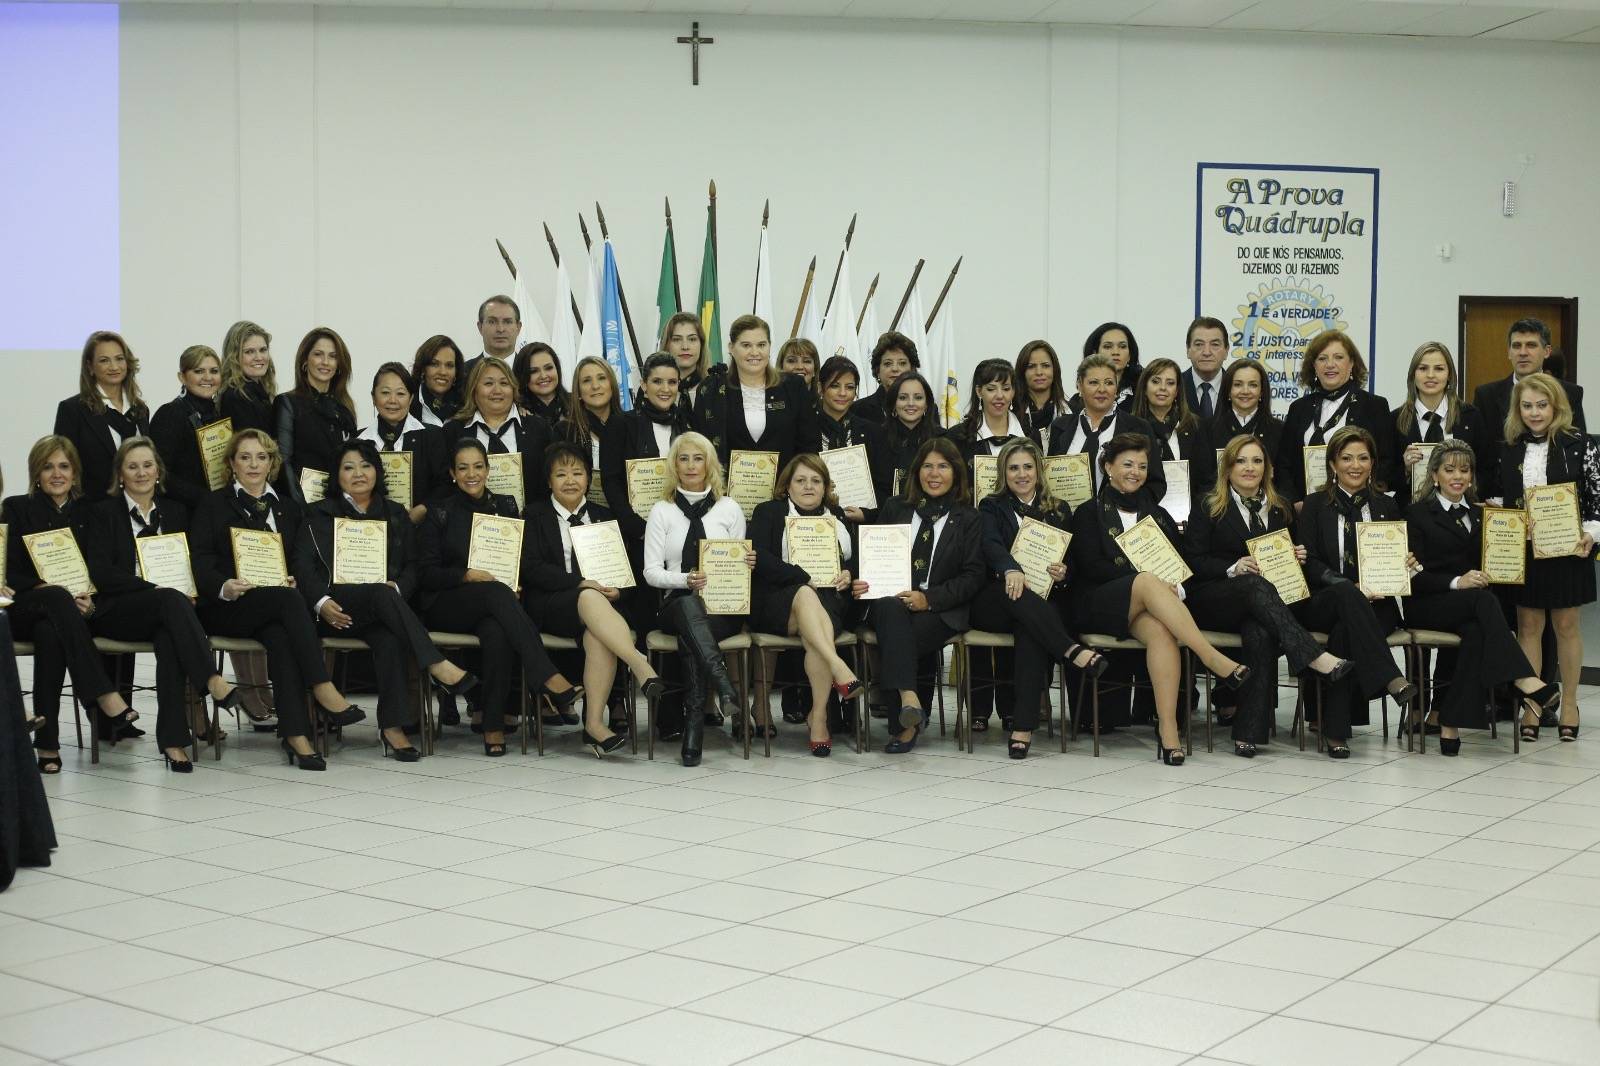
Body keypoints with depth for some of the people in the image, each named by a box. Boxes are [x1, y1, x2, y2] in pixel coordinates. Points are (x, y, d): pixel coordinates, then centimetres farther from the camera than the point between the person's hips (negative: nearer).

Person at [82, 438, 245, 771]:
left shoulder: (175, 511, 19)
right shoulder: (102, 513, 7)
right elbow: (100, 573, -5)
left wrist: (187, 589, -7)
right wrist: (153, 588, -16)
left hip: (166, 607, 3)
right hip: (115, 612, -2)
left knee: (169, 637, -36)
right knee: (172, 600, -36)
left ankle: (172, 740, -42)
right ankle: (213, 682, -48)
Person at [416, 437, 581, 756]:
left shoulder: (506, 506, 18)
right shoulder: (439, 513, 10)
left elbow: (527, 561, 15)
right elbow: (426, 573, 3)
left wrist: (514, 579, -7)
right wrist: (466, 576, -14)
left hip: (496, 606, 2)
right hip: (447, 606, -2)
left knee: (496, 633, -37)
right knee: (497, 592, -37)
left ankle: (494, 726, -36)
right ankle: (549, 679, -47)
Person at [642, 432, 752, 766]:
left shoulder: (729, 508, 14)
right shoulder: (662, 510, 11)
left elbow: (740, 565, 16)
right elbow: (651, 572, 4)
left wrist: (748, 564, -9)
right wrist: (684, 579, -16)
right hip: (677, 602, 0)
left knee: (690, 637, -35)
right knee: (688, 605, -39)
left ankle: (694, 718, -39)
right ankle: (722, 682, -54)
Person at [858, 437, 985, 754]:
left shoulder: (969, 520, 12)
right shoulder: (895, 508, 19)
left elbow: (972, 577, 3)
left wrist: (929, 599, -12)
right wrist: (862, 584, -8)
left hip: (941, 610, -2)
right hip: (890, 600, 2)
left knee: (899, 638, -33)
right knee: (891, 609, -37)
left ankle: (907, 722, -21)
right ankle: (908, 697, -47)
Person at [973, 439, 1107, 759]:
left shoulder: (1059, 511, 21)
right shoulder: (991, 507, 14)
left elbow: (1072, 561, 16)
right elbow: (991, 545, -8)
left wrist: (1063, 573, -10)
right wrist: (1011, 569, -30)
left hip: (1043, 603, 1)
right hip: (994, 604, -1)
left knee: (1030, 629, -36)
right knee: (1015, 591, -38)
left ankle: (1024, 727, -42)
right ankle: (1073, 652, -45)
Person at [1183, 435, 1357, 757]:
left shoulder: (1280, 510, 20)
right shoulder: (1208, 508, 6)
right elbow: (1193, 560, -1)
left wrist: (1295, 558, 3)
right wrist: (1233, 568, -16)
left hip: (1264, 600, 3)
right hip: (1212, 603, -3)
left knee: (1260, 632, -35)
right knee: (1256, 585, -38)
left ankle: (1249, 731, -38)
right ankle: (1317, 659, -50)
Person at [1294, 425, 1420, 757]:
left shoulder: (1386, 506, 19)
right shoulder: (1315, 506, 10)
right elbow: (1309, 562, -2)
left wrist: (1408, 564, -6)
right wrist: (1352, 587, -17)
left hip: (1374, 605, 2)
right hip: (1321, 603, -1)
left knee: (1345, 631, -36)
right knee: (1346, 593, -39)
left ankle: (1335, 728, -33)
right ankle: (1392, 680, -49)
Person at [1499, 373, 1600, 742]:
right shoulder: (1509, 450, 6)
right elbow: (1502, 499, 10)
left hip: (1566, 549, -2)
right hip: (1522, 550, 2)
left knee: (1566, 625, 7)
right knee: (1528, 625, 6)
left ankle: (1569, 705, 18)